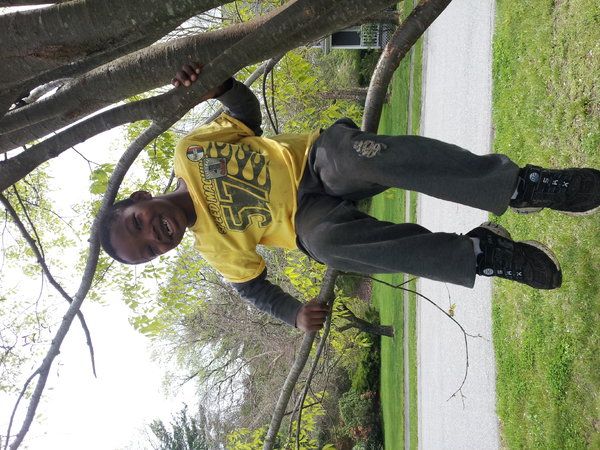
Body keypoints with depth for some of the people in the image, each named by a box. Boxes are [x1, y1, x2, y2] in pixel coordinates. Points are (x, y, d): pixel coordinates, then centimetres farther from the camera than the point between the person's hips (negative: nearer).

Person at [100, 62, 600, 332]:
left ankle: (519, 185, -35)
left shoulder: (189, 152, -1)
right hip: (309, 218, -1)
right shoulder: (217, 249, -3)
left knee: (373, 156, -38)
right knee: (326, 240, -41)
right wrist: (295, 314, -15)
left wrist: (218, 83, -14)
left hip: (319, 157, 1)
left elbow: (246, 113, 8)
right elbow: (253, 288, 5)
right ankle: (483, 254, -33)